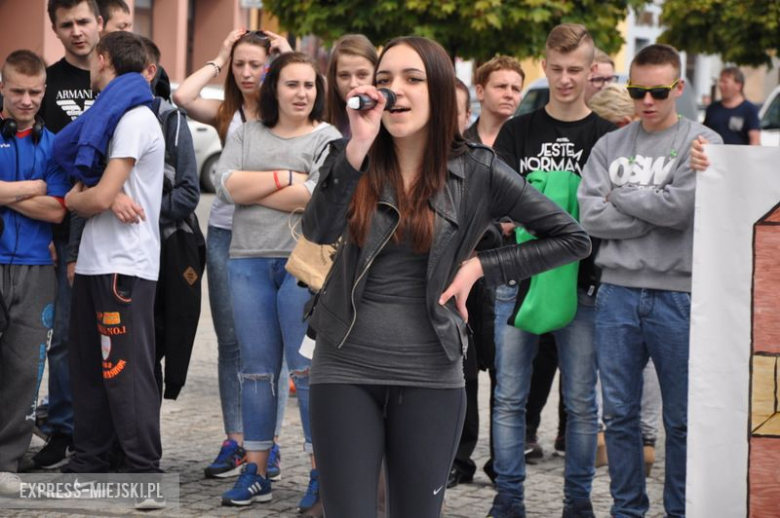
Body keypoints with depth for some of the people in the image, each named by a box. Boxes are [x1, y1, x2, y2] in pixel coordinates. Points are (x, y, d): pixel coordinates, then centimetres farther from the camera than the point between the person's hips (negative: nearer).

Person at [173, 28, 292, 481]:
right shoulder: (226, 113, 7)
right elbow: (183, 96, -10)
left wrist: (289, 58, -8)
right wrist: (218, 59, 1)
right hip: (226, 232, 3)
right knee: (231, 341, 6)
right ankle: (235, 441, 12)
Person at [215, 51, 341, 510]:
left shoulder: (327, 138, 1)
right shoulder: (247, 135, 13)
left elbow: (318, 196, -15)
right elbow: (226, 184, -2)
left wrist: (252, 190, -6)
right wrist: (286, 177, -9)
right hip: (249, 262, 4)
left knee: (309, 369, -4)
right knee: (257, 369, 8)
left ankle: (322, 474, 1)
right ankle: (256, 472, 14)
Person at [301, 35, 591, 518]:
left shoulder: (476, 172, -2)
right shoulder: (354, 161, 1)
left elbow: (573, 239, 1)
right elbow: (318, 233, -17)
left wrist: (480, 267, -4)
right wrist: (358, 147, -26)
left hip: (430, 377, -1)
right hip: (345, 370, 1)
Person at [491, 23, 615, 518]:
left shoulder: (606, 135, 4)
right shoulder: (518, 132, 9)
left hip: (581, 284, -1)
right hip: (519, 278, 2)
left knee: (581, 402, 4)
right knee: (510, 398, 3)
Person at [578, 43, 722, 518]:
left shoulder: (702, 143, 0)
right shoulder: (610, 147, 10)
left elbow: (679, 207, -14)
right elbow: (590, 217, -2)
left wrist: (619, 195, -2)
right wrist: (652, 211, -9)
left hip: (678, 294, -3)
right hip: (618, 290, 3)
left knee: (682, 419, 4)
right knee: (620, 413, 8)